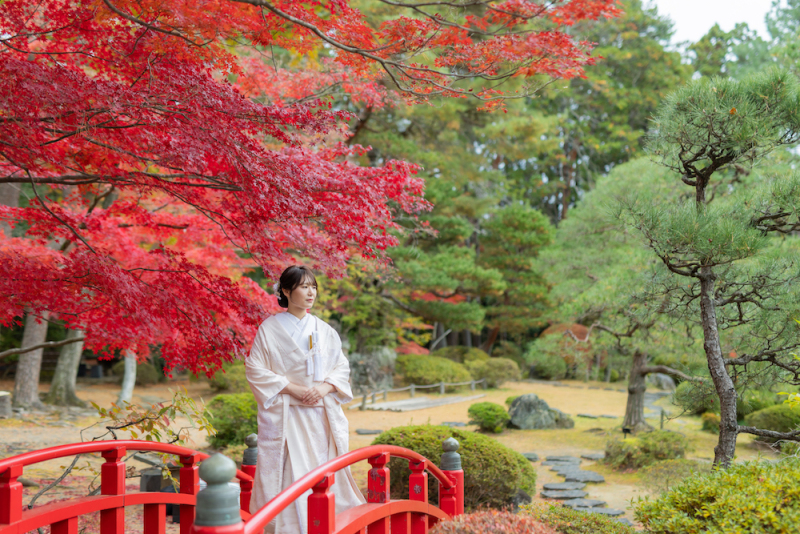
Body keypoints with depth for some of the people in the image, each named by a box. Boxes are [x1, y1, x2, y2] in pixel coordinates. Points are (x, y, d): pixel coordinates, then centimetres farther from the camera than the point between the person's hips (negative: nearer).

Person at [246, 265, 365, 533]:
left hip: (322, 415, 4)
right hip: (285, 415, -3)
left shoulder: (324, 330, 12)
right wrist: (293, 389, -12)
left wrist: (324, 387, -8)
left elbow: (342, 367, 12)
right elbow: (255, 369, -4)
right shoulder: (269, 328, 1)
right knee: (289, 474, -7)